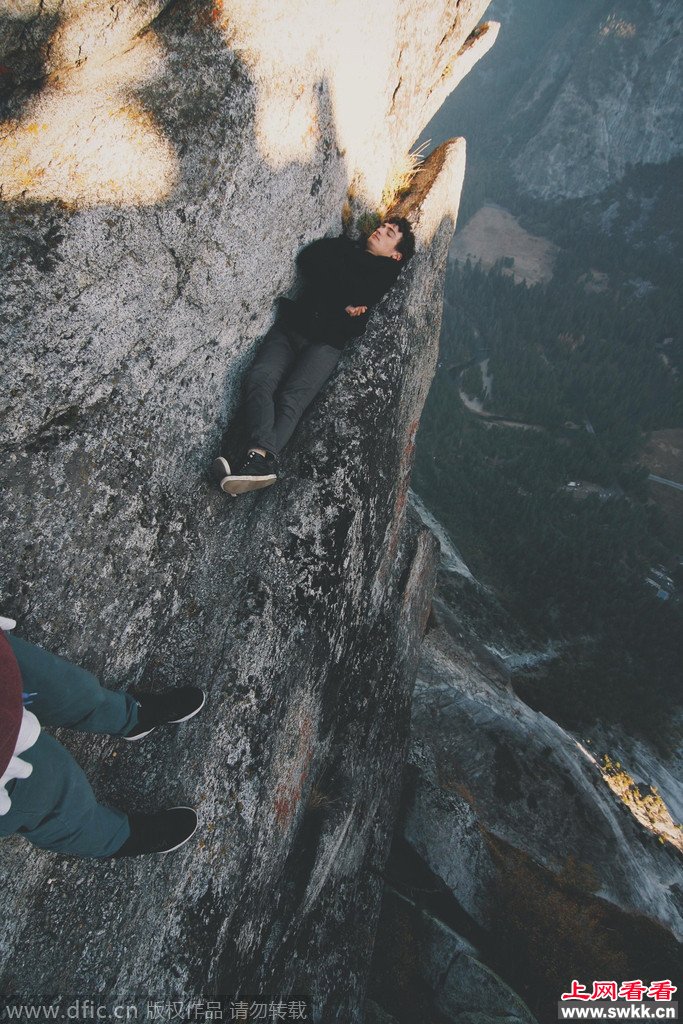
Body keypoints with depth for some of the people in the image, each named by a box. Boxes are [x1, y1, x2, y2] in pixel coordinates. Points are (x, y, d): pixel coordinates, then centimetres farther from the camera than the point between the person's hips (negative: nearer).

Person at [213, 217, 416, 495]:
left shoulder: (383, 273, 14)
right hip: (289, 327, 3)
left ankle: (260, 460, -44)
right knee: (260, 378, -25)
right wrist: (343, 300, 5)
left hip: (325, 342, -3)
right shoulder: (342, 247, 26)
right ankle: (264, 455, -42)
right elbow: (307, 260, 8)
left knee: (292, 398, -27)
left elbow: (360, 294, -6)